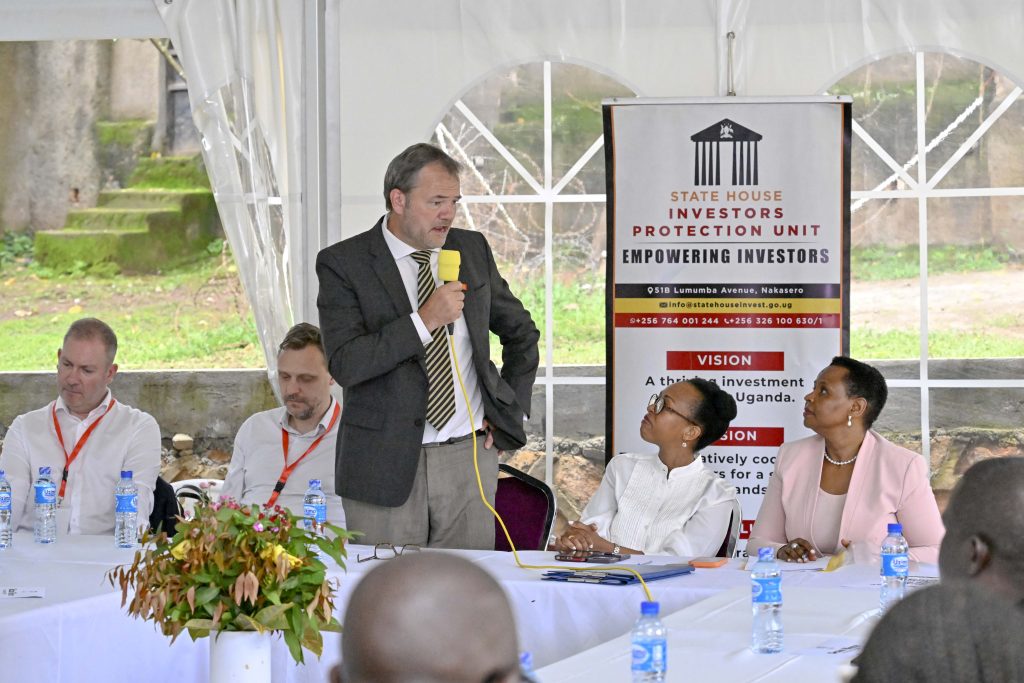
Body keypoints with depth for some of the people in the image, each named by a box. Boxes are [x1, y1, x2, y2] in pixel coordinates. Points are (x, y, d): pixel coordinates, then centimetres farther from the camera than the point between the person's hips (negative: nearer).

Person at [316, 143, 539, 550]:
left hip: (469, 457, 4)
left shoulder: (472, 250, 10)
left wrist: (510, 413, 13)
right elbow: (345, 364, -16)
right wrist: (424, 320, -22)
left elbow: (521, 333, 23)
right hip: (386, 466, -3)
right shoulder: (343, 263, -5)